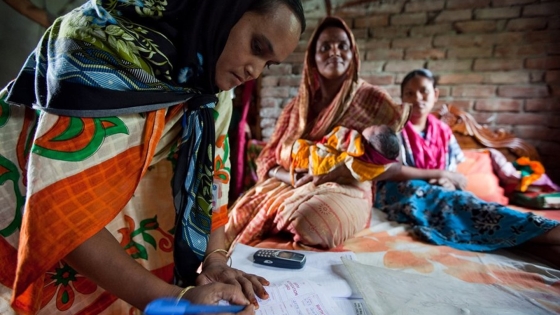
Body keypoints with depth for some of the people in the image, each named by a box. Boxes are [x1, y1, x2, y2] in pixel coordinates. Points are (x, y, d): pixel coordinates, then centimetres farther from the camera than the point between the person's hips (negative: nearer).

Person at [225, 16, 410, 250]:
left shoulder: (371, 99, 5)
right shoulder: (297, 105, 15)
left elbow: (393, 162, 0)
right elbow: (268, 160, 12)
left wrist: (340, 172, -15)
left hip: (345, 190, -2)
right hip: (290, 186, 3)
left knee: (304, 221, -36)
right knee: (238, 218, -25)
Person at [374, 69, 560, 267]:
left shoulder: (443, 131, 14)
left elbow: (455, 176, 13)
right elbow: (392, 171, -12)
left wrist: (449, 183, -13)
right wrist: (439, 174, -9)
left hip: (440, 194, 4)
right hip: (399, 192, -4)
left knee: (462, 201, -31)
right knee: (460, 202, -30)